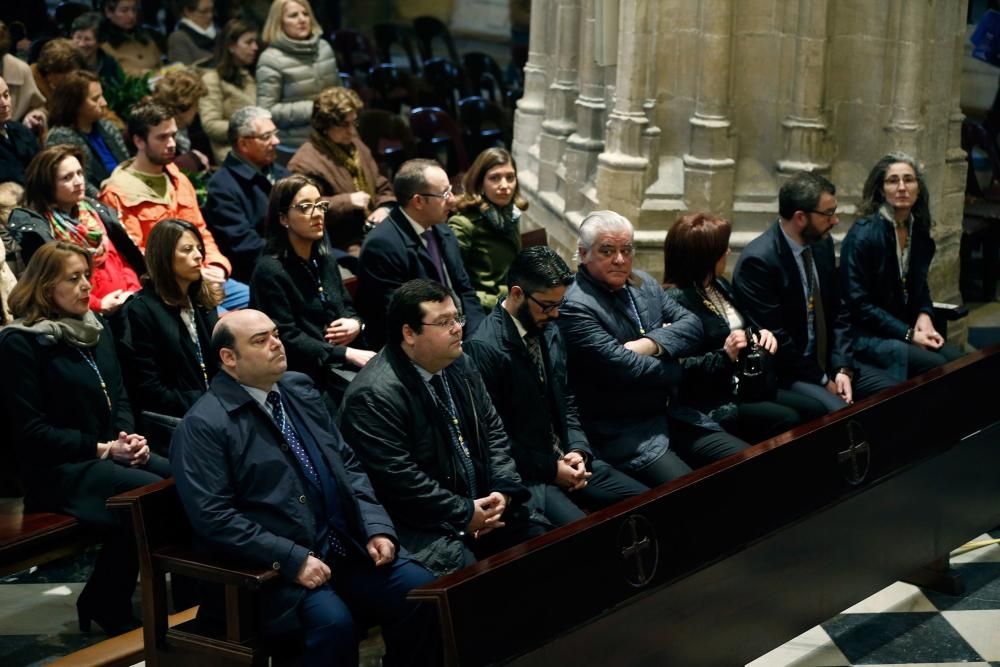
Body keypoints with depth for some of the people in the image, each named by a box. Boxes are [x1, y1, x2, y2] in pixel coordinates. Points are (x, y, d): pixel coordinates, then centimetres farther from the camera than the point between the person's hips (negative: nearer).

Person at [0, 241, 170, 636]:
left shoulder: (95, 330, 15)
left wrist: (131, 438, -4)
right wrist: (103, 449, -16)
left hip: (110, 454, 7)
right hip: (58, 470, -7)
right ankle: (105, 605, -10)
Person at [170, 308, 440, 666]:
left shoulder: (300, 389, 12)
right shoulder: (204, 425, -8)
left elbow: (348, 464, 16)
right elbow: (213, 519, -14)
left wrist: (376, 527, 0)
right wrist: (292, 559, -20)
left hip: (348, 544, 6)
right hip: (277, 565, -6)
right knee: (333, 622, -32)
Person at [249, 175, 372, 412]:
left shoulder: (325, 261, 15)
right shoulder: (270, 271, -8)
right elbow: (288, 339, -13)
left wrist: (356, 324, -1)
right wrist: (348, 354, -17)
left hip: (344, 365, 7)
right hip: (308, 373, -7)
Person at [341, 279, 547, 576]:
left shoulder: (460, 365, 10)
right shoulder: (374, 395, -17)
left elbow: (493, 430, 16)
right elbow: (397, 477, -20)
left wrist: (503, 490, -1)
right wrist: (465, 515, -16)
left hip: (482, 505, 8)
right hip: (423, 528, -8)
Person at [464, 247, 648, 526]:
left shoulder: (549, 330, 9)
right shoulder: (483, 347, -16)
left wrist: (578, 450, 0)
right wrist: (550, 469, -13)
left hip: (565, 460, 8)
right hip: (525, 476, -8)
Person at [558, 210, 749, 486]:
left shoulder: (643, 283, 11)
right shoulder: (575, 308, -16)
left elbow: (692, 324, 4)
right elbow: (626, 368, -21)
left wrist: (651, 344, -15)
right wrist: (673, 364, -2)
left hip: (674, 414, 8)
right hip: (623, 433, -8)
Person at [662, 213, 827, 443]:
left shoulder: (720, 286, 14)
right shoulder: (676, 300, -15)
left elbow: (745, 327, 24)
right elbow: (682, 369, -19)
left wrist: (763, 334, 2)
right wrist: (725, 356, -28)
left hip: (746, 386, 9)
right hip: (711, 401, -9)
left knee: (815, 411, -9)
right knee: (786, 420, -26)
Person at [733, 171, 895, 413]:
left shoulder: (822, 243, 4)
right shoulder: (758, 260, -20)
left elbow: (837, 311, 10)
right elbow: (774, 336, -19)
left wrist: (842, 368, -4)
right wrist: (822, 381, -13)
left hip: (828, 362, 8)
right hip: (783, 374, -8)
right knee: (841, 413, -28)